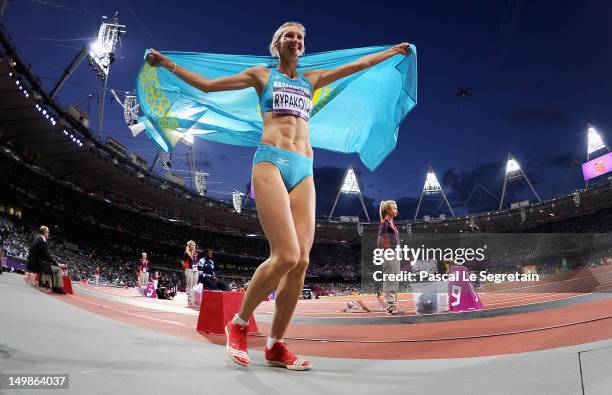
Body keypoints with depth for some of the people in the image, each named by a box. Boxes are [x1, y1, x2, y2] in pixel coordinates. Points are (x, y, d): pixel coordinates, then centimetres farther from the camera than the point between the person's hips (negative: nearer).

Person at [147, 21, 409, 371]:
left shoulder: (312, 79, 26)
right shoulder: (262, 75, 18)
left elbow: (359, 64, 32)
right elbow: (208, 85, 20)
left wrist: (394, 51, 37)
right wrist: (168, 64, 19)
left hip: (304, 171, 4)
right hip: (271, 162, -4)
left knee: (302, 261, -8)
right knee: (286, 255, -20)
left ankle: (276, 347, 5)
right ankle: (239, 323, 3)